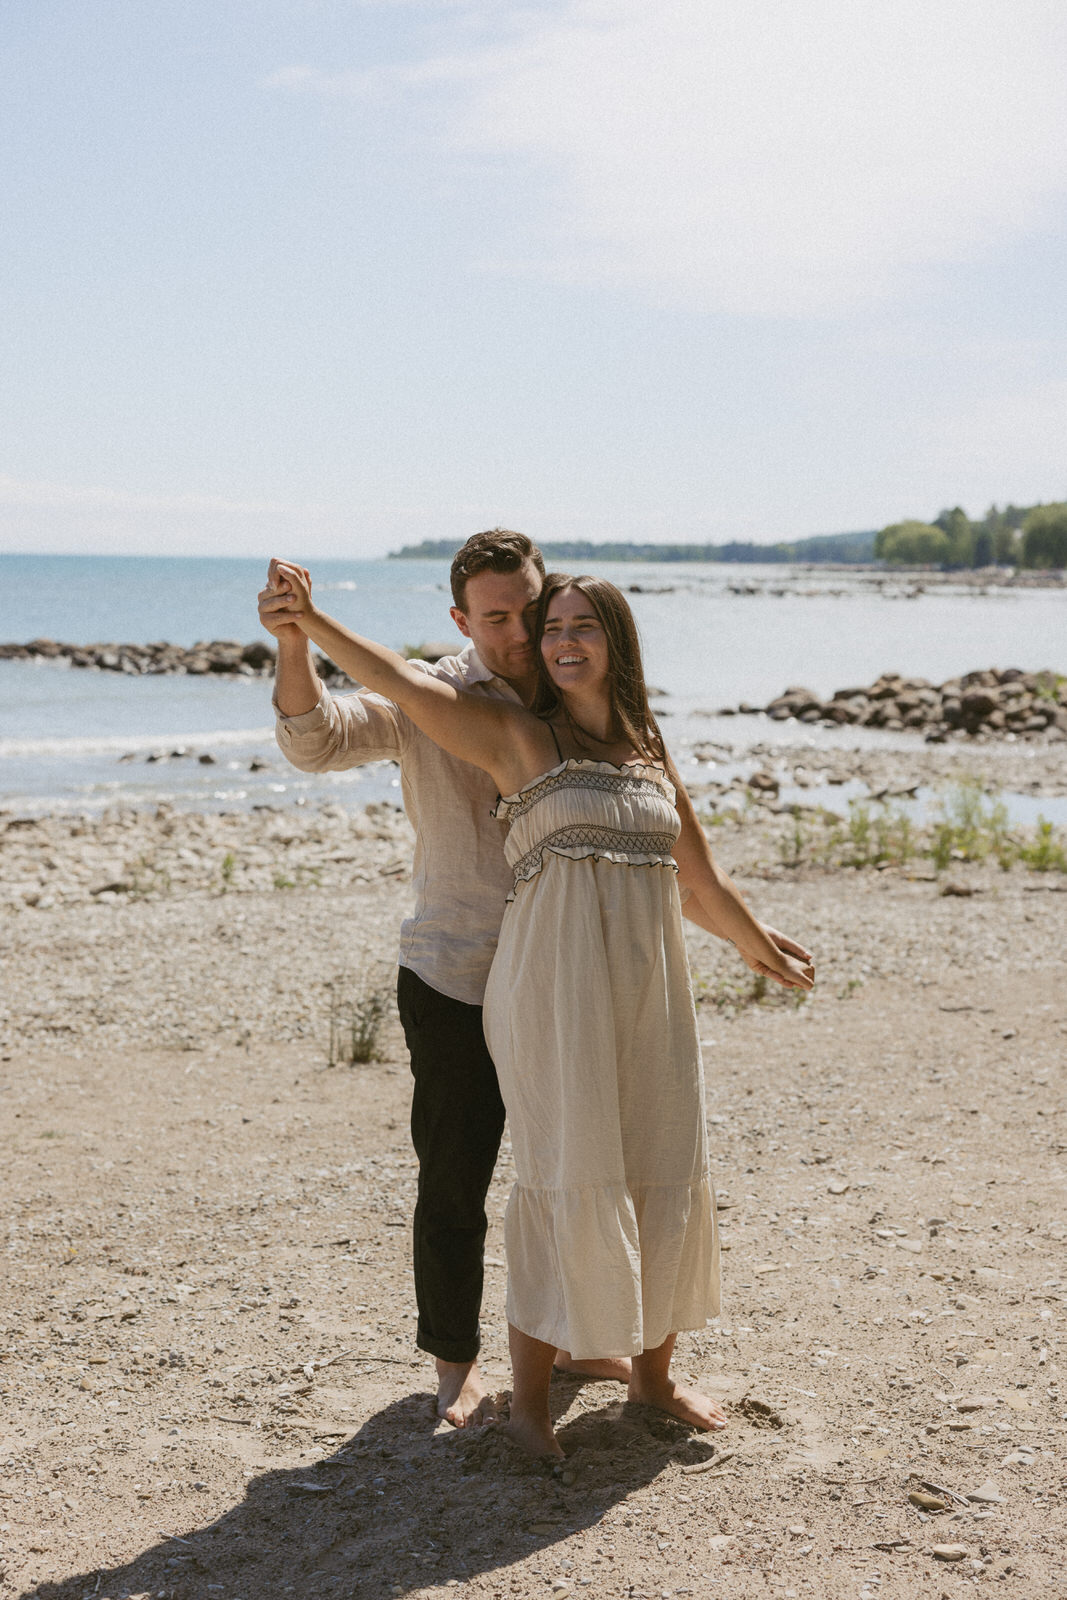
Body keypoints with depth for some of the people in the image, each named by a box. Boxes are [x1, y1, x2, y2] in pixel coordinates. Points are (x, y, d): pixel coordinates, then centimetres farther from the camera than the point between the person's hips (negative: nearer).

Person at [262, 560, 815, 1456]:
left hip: (650, 995, 5)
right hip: (555, 988, -5)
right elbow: (401, 682, -11)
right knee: (569, 1184, -5)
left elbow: (703, 882, 25)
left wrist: (766, 953, 35)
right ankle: (530, 1395, 9)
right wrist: (311, 622, -23)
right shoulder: (519, 739, 1)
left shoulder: (652, 758, 14)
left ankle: (653, 1370, 28)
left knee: (666, 1178, 9)